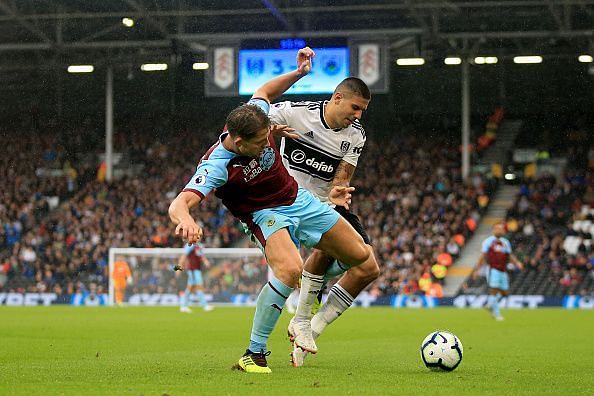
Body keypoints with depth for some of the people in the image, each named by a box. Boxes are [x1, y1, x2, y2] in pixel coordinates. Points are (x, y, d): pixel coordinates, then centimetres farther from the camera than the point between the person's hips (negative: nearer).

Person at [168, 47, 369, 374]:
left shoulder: (256, 117, -17)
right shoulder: (217, 165, -33)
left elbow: (265, 91, 8)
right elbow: (179, 203, -46)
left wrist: (298, 72, -5)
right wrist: (185, 220, -69)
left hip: (299, 199, 7)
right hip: (266, 215, -7)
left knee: (360, 256, 6)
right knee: (289, 269, -36)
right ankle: (254, 353, -25)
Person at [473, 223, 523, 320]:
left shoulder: (505, 242, 15)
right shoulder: (488, 241, -1)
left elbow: (510, 255, 18)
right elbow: (483, 256, -3)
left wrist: (517, 263, 0)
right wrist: (477, 269, -8)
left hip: (503, 271, 6)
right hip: (493, 269, -6)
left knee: (504, 292, 5)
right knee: (494, 291, -10)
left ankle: (490, 305, 28)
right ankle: (497, 314, -4)